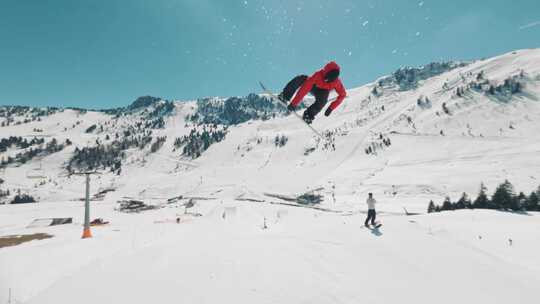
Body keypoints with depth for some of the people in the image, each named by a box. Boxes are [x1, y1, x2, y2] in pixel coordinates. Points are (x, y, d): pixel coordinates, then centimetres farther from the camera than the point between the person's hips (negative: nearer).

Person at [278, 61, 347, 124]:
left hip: (323, 91, 1)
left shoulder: (336, 82, -30)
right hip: (312, 85, -1)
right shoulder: (318, 75, -37)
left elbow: (343, 95, -17)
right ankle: (285, 97, -28)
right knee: (301, 78, -33)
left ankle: (309, 115, -21)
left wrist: (331, 108, -25)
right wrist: (294, 103, -47)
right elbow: (304, 89, -41)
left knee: (322, 100, -37)